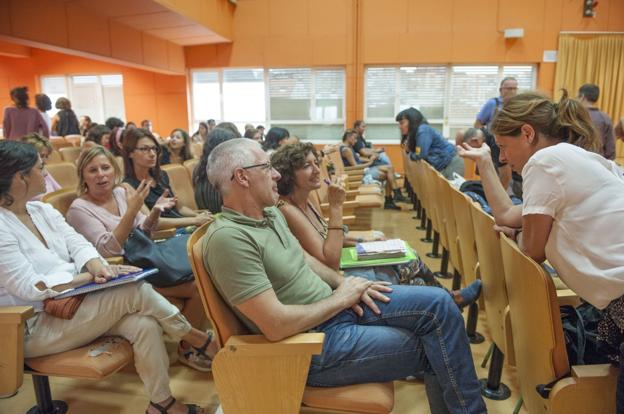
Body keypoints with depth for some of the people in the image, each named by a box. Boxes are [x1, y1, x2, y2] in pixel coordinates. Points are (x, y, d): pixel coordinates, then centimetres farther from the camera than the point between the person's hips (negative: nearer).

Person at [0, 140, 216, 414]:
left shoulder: (42, 210, 8)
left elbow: (78, 244, 2)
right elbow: (29, 287, -21)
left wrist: (97, 266, -20)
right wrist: (90, 276, -20)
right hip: (33, 328, -7)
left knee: (145, 324, -20)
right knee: (135, 291, -25)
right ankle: (195, 339, -6)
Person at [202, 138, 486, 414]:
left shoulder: (270, 213, 5)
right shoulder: (228, 237, -24)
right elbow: (276, 325, -28)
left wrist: (342, 283, -1)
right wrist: (340, 298, -15)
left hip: (336, 305, 8)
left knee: (438, 303, -1)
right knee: (431, 349, -5)